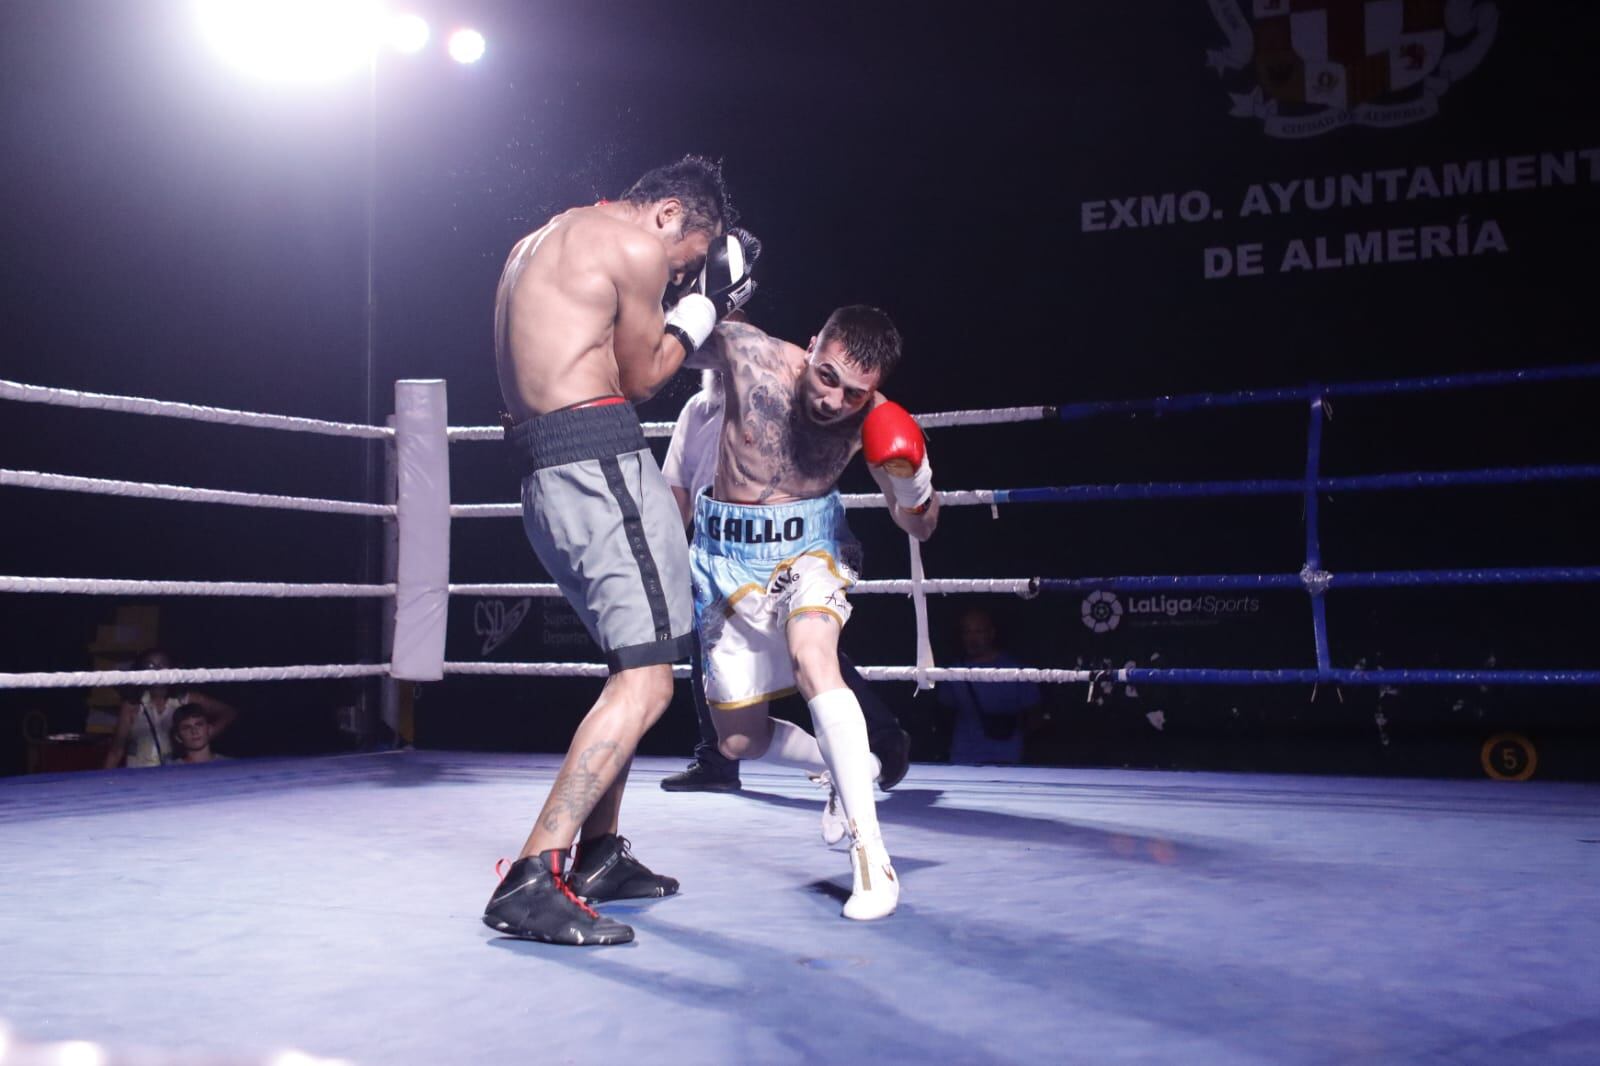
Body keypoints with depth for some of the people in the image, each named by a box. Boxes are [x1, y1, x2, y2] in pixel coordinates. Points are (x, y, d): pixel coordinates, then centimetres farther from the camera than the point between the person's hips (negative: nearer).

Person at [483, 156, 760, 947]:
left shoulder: (538, 243, 23)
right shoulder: (636, 244, -5)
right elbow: (640, 378, -1)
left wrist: (696, 299, 22)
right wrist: (700, 307, 13)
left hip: (540, 469, 10)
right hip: (599, 459, -10)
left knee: (636, 660, 21)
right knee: (647, 681, -11)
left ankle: (597, 855, 24)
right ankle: (531, 881, -18)